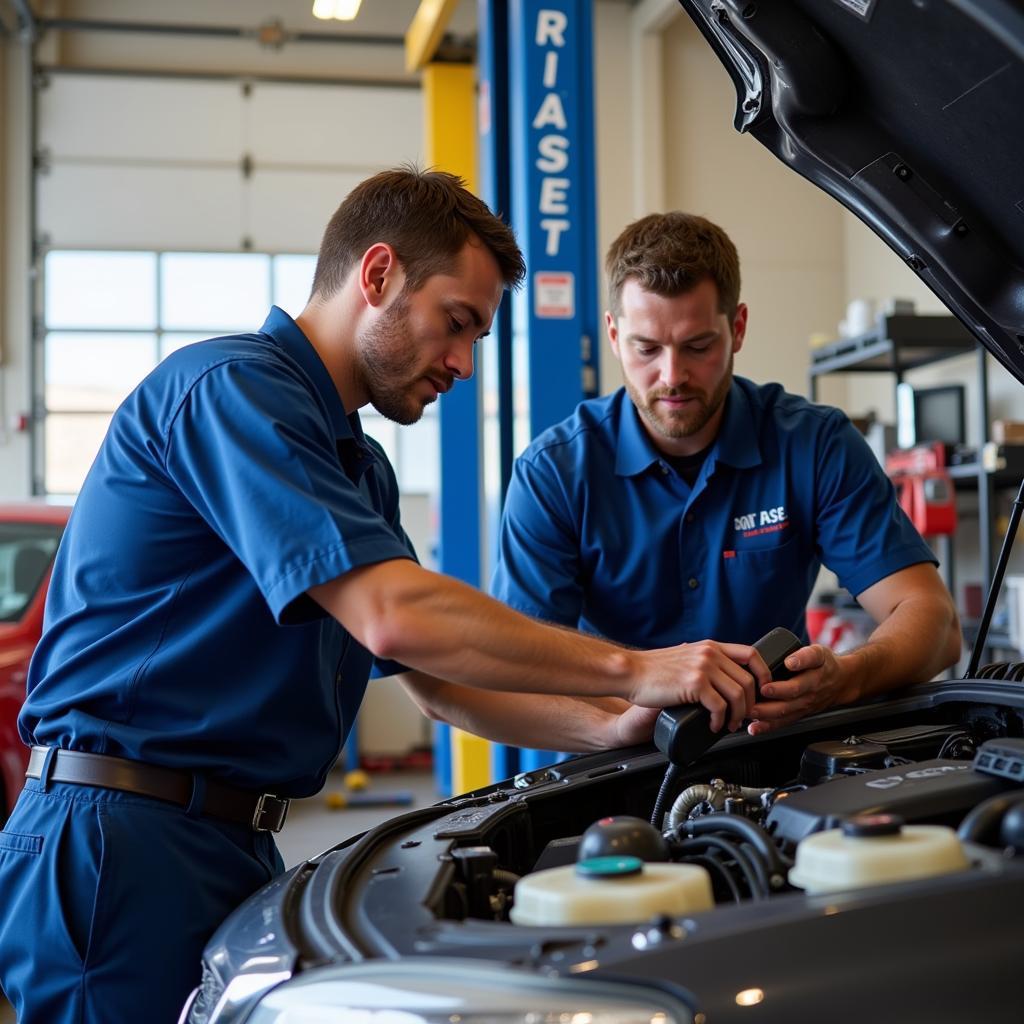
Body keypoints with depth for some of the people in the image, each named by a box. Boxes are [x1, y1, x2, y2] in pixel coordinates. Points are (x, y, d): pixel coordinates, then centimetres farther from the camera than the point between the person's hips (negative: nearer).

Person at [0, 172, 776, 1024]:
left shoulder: (357, 465, 18)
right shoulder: (231, 389, -14)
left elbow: (440, 682, 17)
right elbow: (395, 619, -25)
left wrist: (613, 728, 3)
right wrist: (633, 670, -19)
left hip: (234, 848, 9)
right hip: (120, 839, -9)